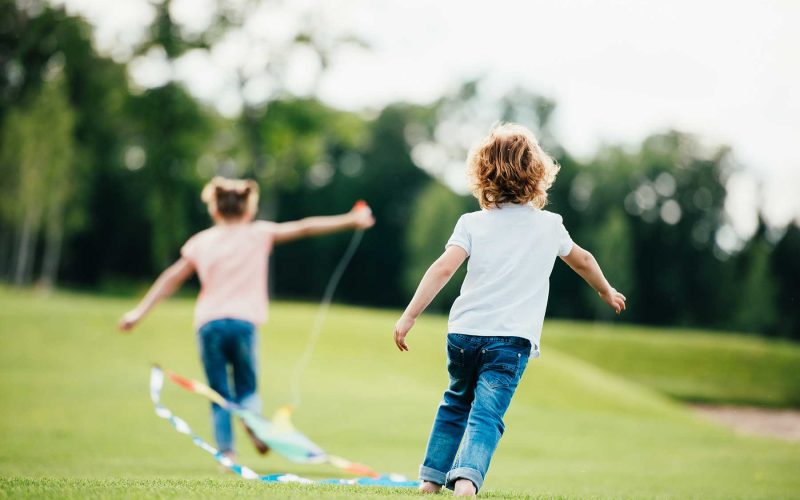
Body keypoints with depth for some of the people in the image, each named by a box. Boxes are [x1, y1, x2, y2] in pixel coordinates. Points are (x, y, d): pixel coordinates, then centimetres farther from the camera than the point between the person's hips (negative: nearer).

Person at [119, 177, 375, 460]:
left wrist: (139, 312, 19)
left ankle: (227, 452, -9)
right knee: (247, 389, 13)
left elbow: (171, 279, 15)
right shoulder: (259, 234, 10)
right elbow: (305, 228, 8)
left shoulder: (201, 242, 14)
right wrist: (350, 220, 12)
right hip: (243, 322, -1)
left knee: (220, 395, 8)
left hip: (208, 323, 1)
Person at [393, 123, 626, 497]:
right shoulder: (550, 226, 9)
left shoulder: (473, 223, 3)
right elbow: (583, 261, 28)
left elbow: (443, 269, -10)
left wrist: (409, 316, -10)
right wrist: (607, 292, 47)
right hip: (511, 339, -2)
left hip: (464, 330, 2)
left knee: (456, 403, 23)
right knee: (487, 413, -10)